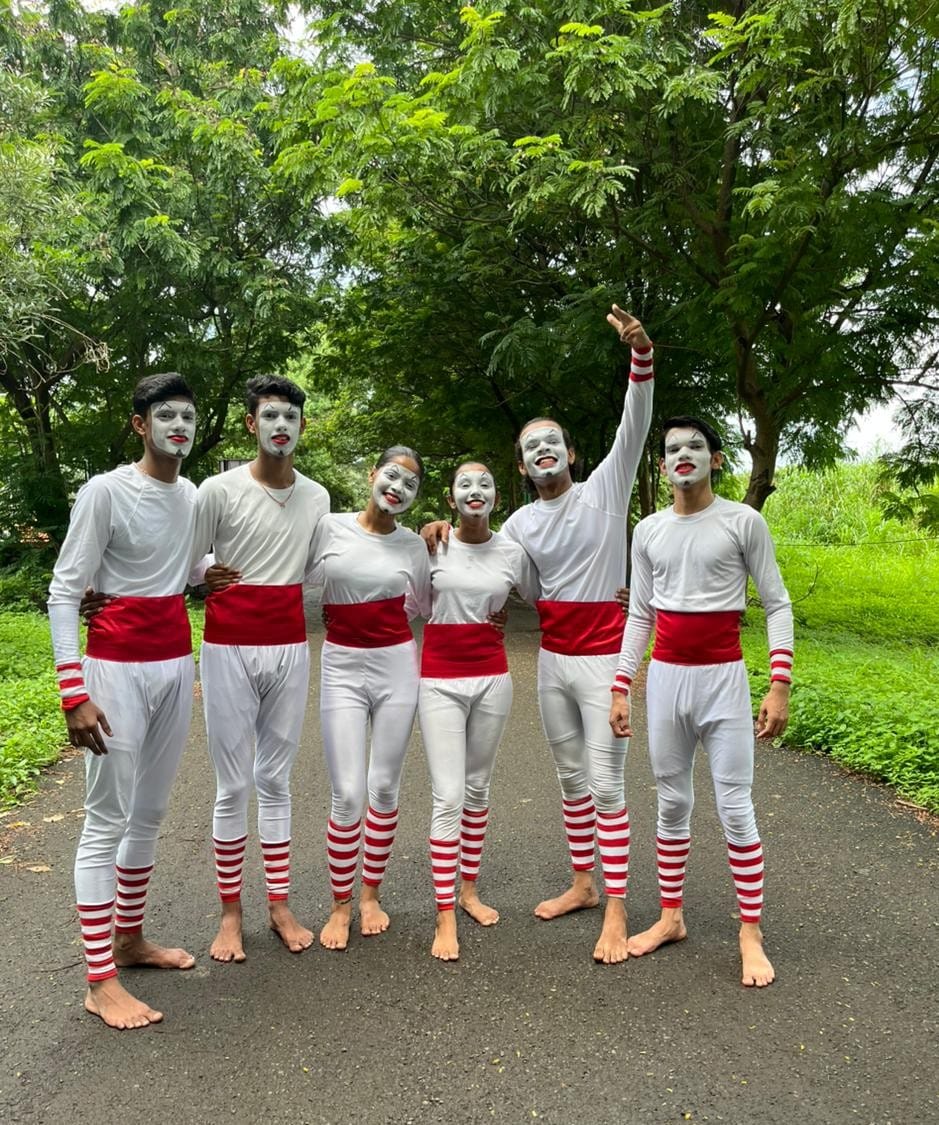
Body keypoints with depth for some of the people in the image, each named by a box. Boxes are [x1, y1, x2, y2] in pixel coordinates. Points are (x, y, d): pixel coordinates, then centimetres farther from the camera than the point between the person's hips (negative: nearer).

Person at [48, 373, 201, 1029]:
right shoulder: (105, 492, -11)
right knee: (108, 820, -1)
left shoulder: (194, 496, 7)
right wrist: (75, 694, -17)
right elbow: (64, 593, -12)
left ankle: (131, 938, 30)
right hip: (118, 667, -6)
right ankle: (101, 981, 8)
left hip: (177, 665, 6)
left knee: (151, 813, 14)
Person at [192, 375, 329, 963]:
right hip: (230, 649, -3)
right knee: (234, 786, 5)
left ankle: (281, 905, 24)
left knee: (276, 782, 12)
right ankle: (231, 911, 21)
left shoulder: (317, 497, 6)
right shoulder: (220, 490, -7)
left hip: (291, 648, 3)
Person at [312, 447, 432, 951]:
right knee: (348, 795, -4)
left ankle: (371, 895, 29)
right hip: (341, 667, -2)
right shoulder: (329, 527, -2)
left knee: (384, 789, 8)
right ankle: (341, 904, 18)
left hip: (396, 665, 2)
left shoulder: (413, 545, 3)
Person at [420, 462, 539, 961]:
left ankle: (469, 888, 33)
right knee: (448, 797, -5)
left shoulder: (512, 552, 1)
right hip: (440, 681, -2)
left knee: (478, 788, 15)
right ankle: (445, 917, 5)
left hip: (492, 679, 3)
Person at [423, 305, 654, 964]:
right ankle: (582, 884, 30)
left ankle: (616, 913, 5)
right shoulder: (522, 524, 8)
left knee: (606, 784, -4)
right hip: (552, 661, 6)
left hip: (603, 660, -5)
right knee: (571, 778, 15)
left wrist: (642, 354, -31)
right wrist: (443, 540, -2)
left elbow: (635, 425, -17)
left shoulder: (604, 489, -4)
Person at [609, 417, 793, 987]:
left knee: (735, 807, 0)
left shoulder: (744, 522, -5)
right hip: (665, 678, 4)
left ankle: (751, 933, 15)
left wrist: (781, 686, -11)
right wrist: (620, 688, 5)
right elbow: (639, 615, 9)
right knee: (672, 804, 12)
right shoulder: (649, 532, 5)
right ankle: (671, 917, 27)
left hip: (723, 678, -3)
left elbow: (777, 604, -4)